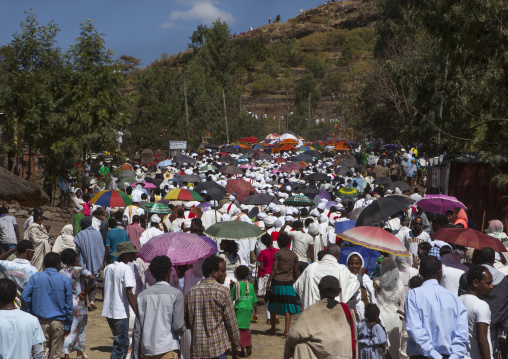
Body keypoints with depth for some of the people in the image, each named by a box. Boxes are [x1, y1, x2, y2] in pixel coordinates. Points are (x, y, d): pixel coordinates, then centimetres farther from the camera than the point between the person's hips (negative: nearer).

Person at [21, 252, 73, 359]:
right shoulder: (65, 280, 1)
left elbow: (24, 296, -5)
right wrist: (68, 326, 7)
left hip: (41, 321, 0)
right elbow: (69, 304, 1)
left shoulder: (35, 278, 2)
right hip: (58, 322, 0)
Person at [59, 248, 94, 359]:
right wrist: (86, 291, -17)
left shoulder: (61, 273, 2)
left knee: (69, 330, 8)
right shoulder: (80, 270, -12)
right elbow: (91, 278, -29)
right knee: (80, 330, 15)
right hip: (79, 305, -3)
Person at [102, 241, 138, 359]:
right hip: (121, 313, -8)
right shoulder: (126, 269, -14)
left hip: (108, 312, 8)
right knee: (119, 346, -1)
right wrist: (138, 313, -17)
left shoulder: (108, 268, 9)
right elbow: (129, 293, -19)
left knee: (124, 344, 19)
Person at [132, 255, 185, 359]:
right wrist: (184, 327, 14)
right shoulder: (176, 294, -4)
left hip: (146, 351, 5)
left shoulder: (142, 296, 8)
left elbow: (137, 330, 8)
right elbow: (178, 327, -10)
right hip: (167, 350, -5)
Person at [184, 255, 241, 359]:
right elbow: (232, 324, -6)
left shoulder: (191, 293, 6)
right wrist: (235, 351, 3)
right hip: (218, 349, -5)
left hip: (196, 350, 5)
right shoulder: (223, 292, -9)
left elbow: (187, 324, 11)